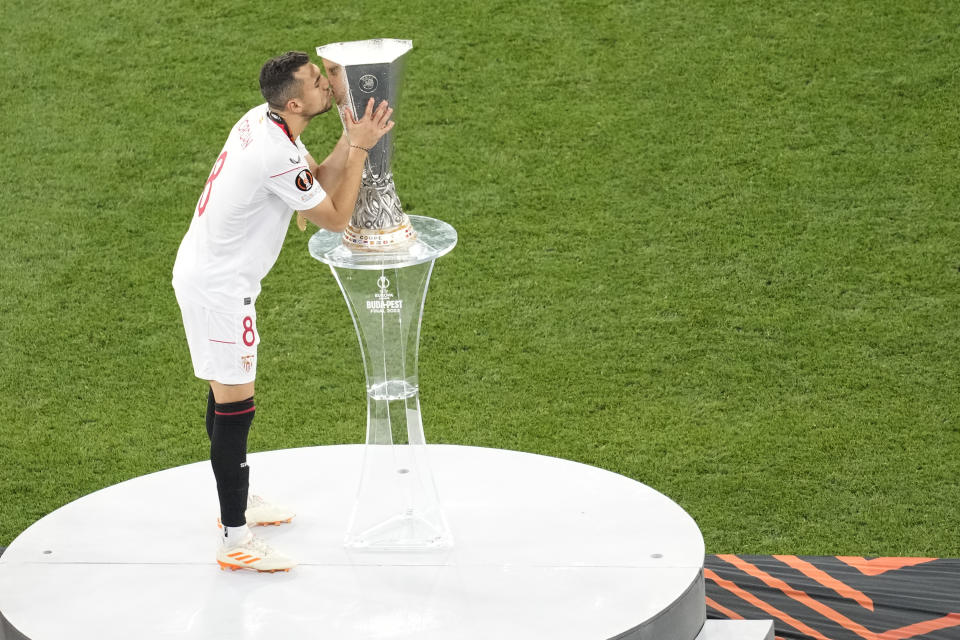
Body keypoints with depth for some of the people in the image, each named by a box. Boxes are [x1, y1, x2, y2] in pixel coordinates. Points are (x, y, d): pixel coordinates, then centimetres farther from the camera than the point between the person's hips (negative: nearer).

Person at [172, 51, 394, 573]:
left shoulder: (262, 121, 1)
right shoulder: (276, 154, -28)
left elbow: (319, 185, 10)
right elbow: (335, 219, -16)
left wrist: (350, 139, -3)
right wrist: (359, 149, -12)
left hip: (202, 271, 10)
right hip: (218, 289, -10)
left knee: (226, 393, 22)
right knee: (234, 406, -5)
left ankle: (237, 503, 38)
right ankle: (235, 542, 0)